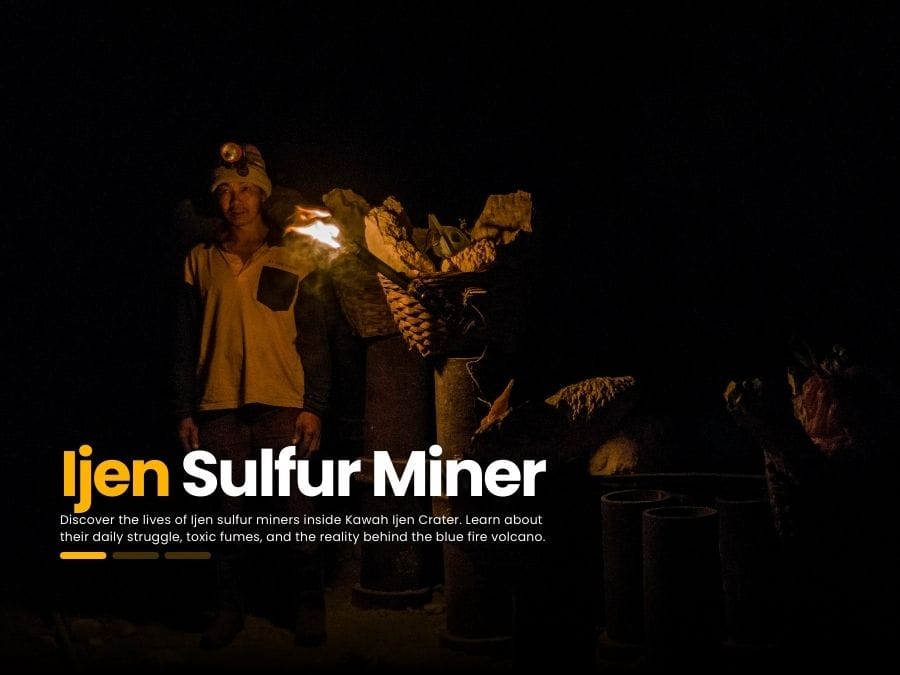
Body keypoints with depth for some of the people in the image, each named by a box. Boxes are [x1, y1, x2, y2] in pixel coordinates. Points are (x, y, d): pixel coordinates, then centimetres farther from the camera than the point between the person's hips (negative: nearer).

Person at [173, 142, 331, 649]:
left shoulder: (292, 262, 6)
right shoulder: (201, 261, 11)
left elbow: (315, 340, 4)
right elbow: (187, 341, 11)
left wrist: (314, 406, -4)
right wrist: (185, 410, 6)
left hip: (283, 404, -2)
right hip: (220, 406, 2)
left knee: (297, 509, -1)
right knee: (228, 511, 6)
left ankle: (309, 603, 13)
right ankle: (231, 606, 18)